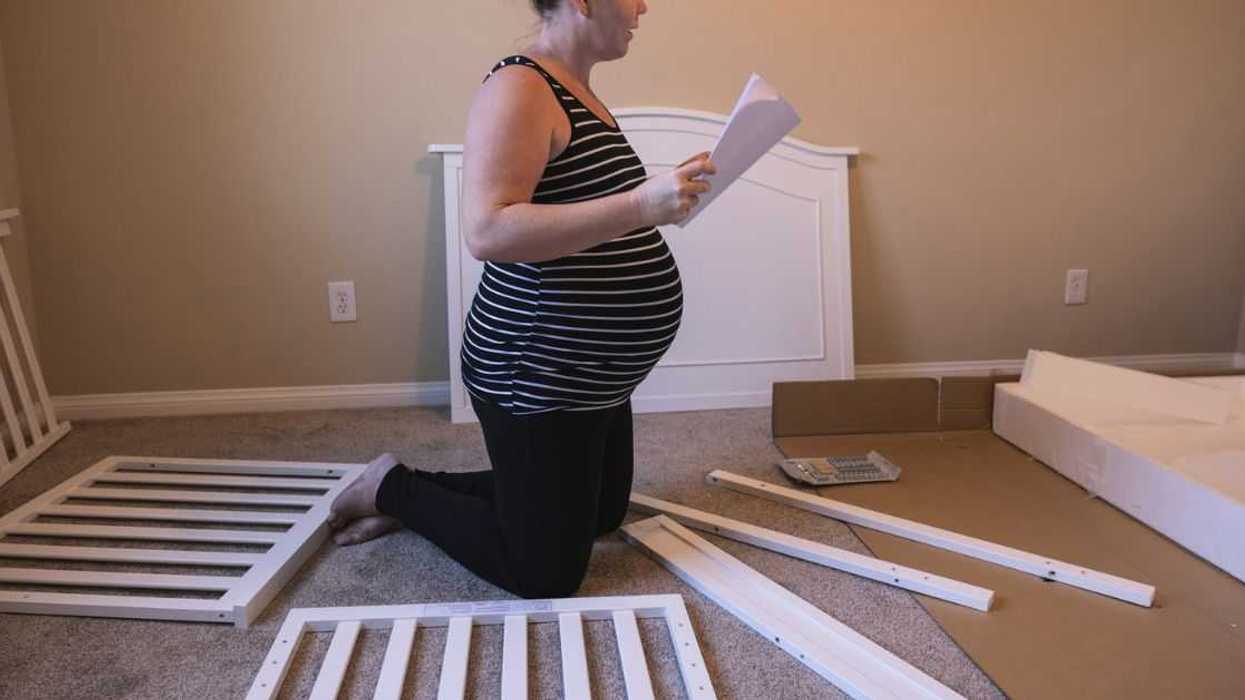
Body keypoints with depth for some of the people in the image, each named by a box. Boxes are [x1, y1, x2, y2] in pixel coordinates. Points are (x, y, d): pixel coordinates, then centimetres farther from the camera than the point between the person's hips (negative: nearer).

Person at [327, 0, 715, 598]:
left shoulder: (574, 89, 11)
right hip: (539, 375, -10)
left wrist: (664, 196, 17)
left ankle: (415, 490, 31)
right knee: (547, 574, 0)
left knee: (603, 515, 24)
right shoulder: (519, 88, -18)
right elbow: (488, 231, -31)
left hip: (589, 373, 10)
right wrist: (640, 205, -34)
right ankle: (395, 489, 18)